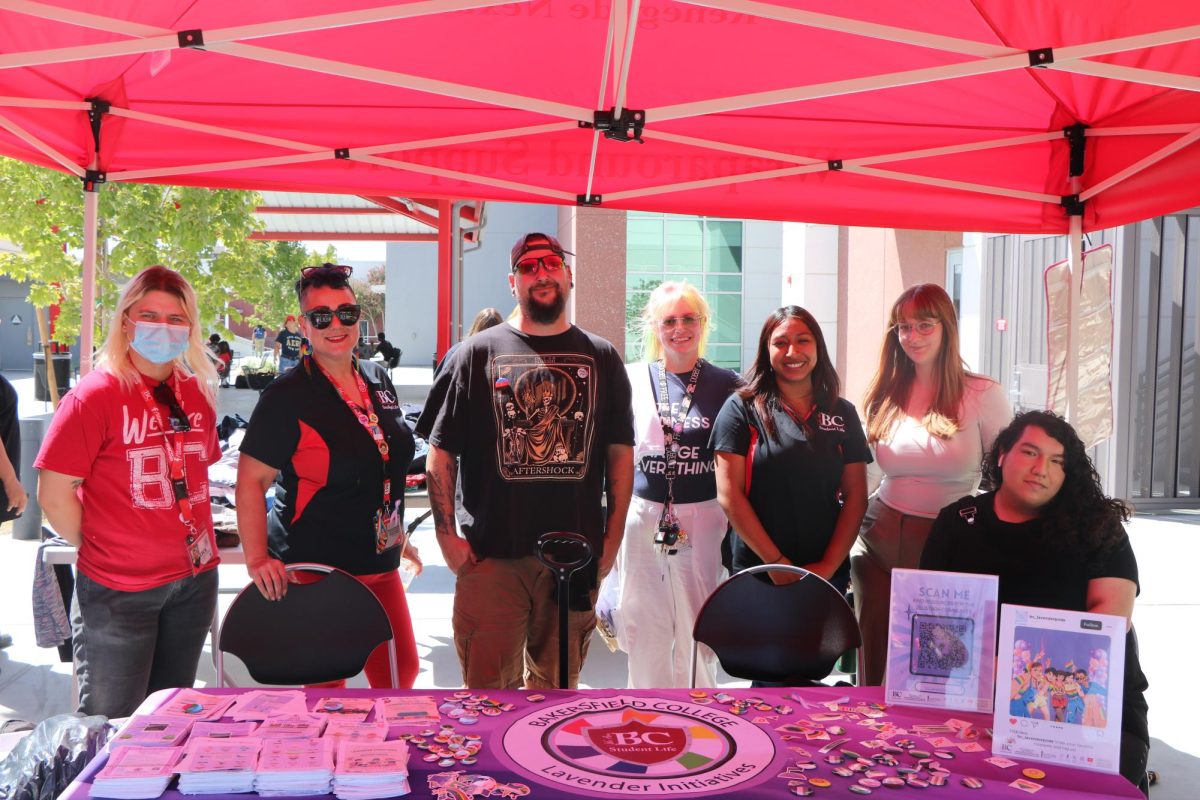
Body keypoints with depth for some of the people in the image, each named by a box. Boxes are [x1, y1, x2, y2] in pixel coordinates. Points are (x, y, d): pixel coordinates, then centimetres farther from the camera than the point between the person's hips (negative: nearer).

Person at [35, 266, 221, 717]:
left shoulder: (197, 393, 6)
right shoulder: (95, 395, -12)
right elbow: (55, 492, -12)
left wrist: (197, 538, 8)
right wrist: (94, 549, -4)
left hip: (194, 581, 6)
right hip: (117, 592, -5)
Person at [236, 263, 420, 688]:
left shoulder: (378, 379, 8)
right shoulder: (287, 396, -12)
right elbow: (251, 480, -12)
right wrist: (257, 558, -20)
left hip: (378, 567, 7)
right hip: (313, 570, -6)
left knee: (402, 672, 13)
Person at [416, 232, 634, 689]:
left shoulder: (601, 357, 8)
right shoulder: (478, 354, 2)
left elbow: (620, 453, 9)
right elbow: (440, 452, 2)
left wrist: (613, 538, 3)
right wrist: (446, 535, -6)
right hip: (491, 555, -2)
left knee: (557, 682, 16)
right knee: (489, 684, 3)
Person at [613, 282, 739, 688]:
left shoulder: (726, 384, 1)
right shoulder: (633, 380, 4)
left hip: (703, 521, -1)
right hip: (643, 518, 1)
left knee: (697, 637, 7)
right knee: (644, 632, 9)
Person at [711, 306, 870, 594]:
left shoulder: (843, 412, 7)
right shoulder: (741, 408, -3)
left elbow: (855, 496, 4)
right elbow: (729, 494, -8)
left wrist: (829, 565, -7)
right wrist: (776, 562, -12)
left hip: (829, 572, 3)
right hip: (758, 569, -3)